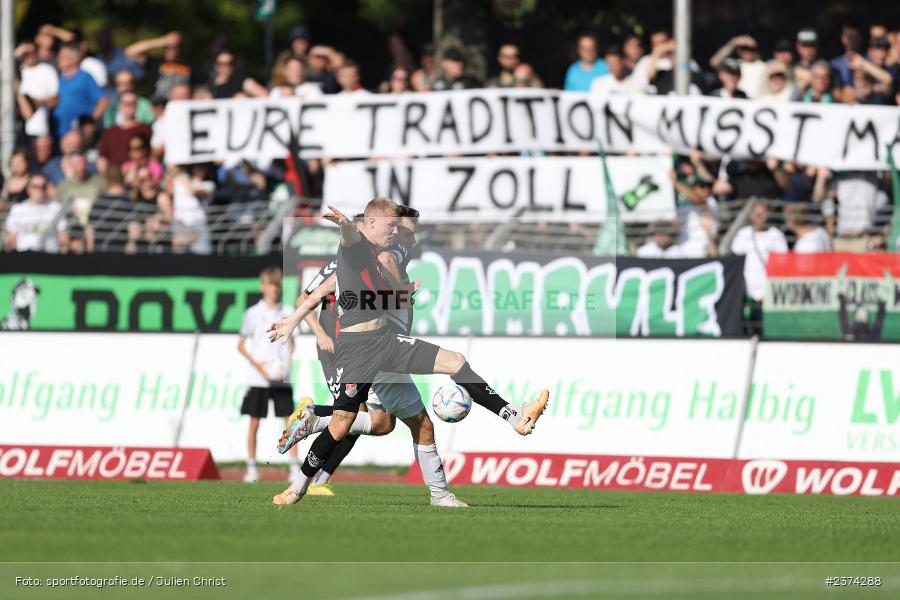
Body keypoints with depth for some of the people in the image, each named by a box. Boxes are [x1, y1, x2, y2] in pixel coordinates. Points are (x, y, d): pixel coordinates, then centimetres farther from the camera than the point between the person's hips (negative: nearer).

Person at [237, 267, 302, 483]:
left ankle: (295, 469, 1)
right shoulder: (253, 313, -1)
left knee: (290, 421, -3)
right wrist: (259, 366, -11)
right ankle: (251, 469, 8)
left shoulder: (287, 313, 6)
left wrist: (287, 364, -1)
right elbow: (241, 345, 2)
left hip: (281, 378, 2)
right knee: (254, 422, 1)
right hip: (257, 378, -2)